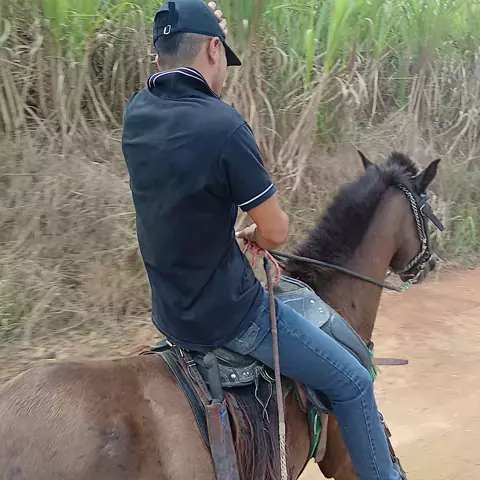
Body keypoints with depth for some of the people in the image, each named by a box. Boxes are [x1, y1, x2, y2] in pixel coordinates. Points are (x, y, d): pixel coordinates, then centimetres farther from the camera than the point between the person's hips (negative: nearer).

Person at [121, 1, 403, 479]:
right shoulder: (223, 126, -26)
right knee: (352, 383, 7)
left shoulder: (137, 113, -4)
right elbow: (276, 232, -16)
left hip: (170, 311, 9)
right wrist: (253, 235, 4)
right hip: (227, 315, -8)